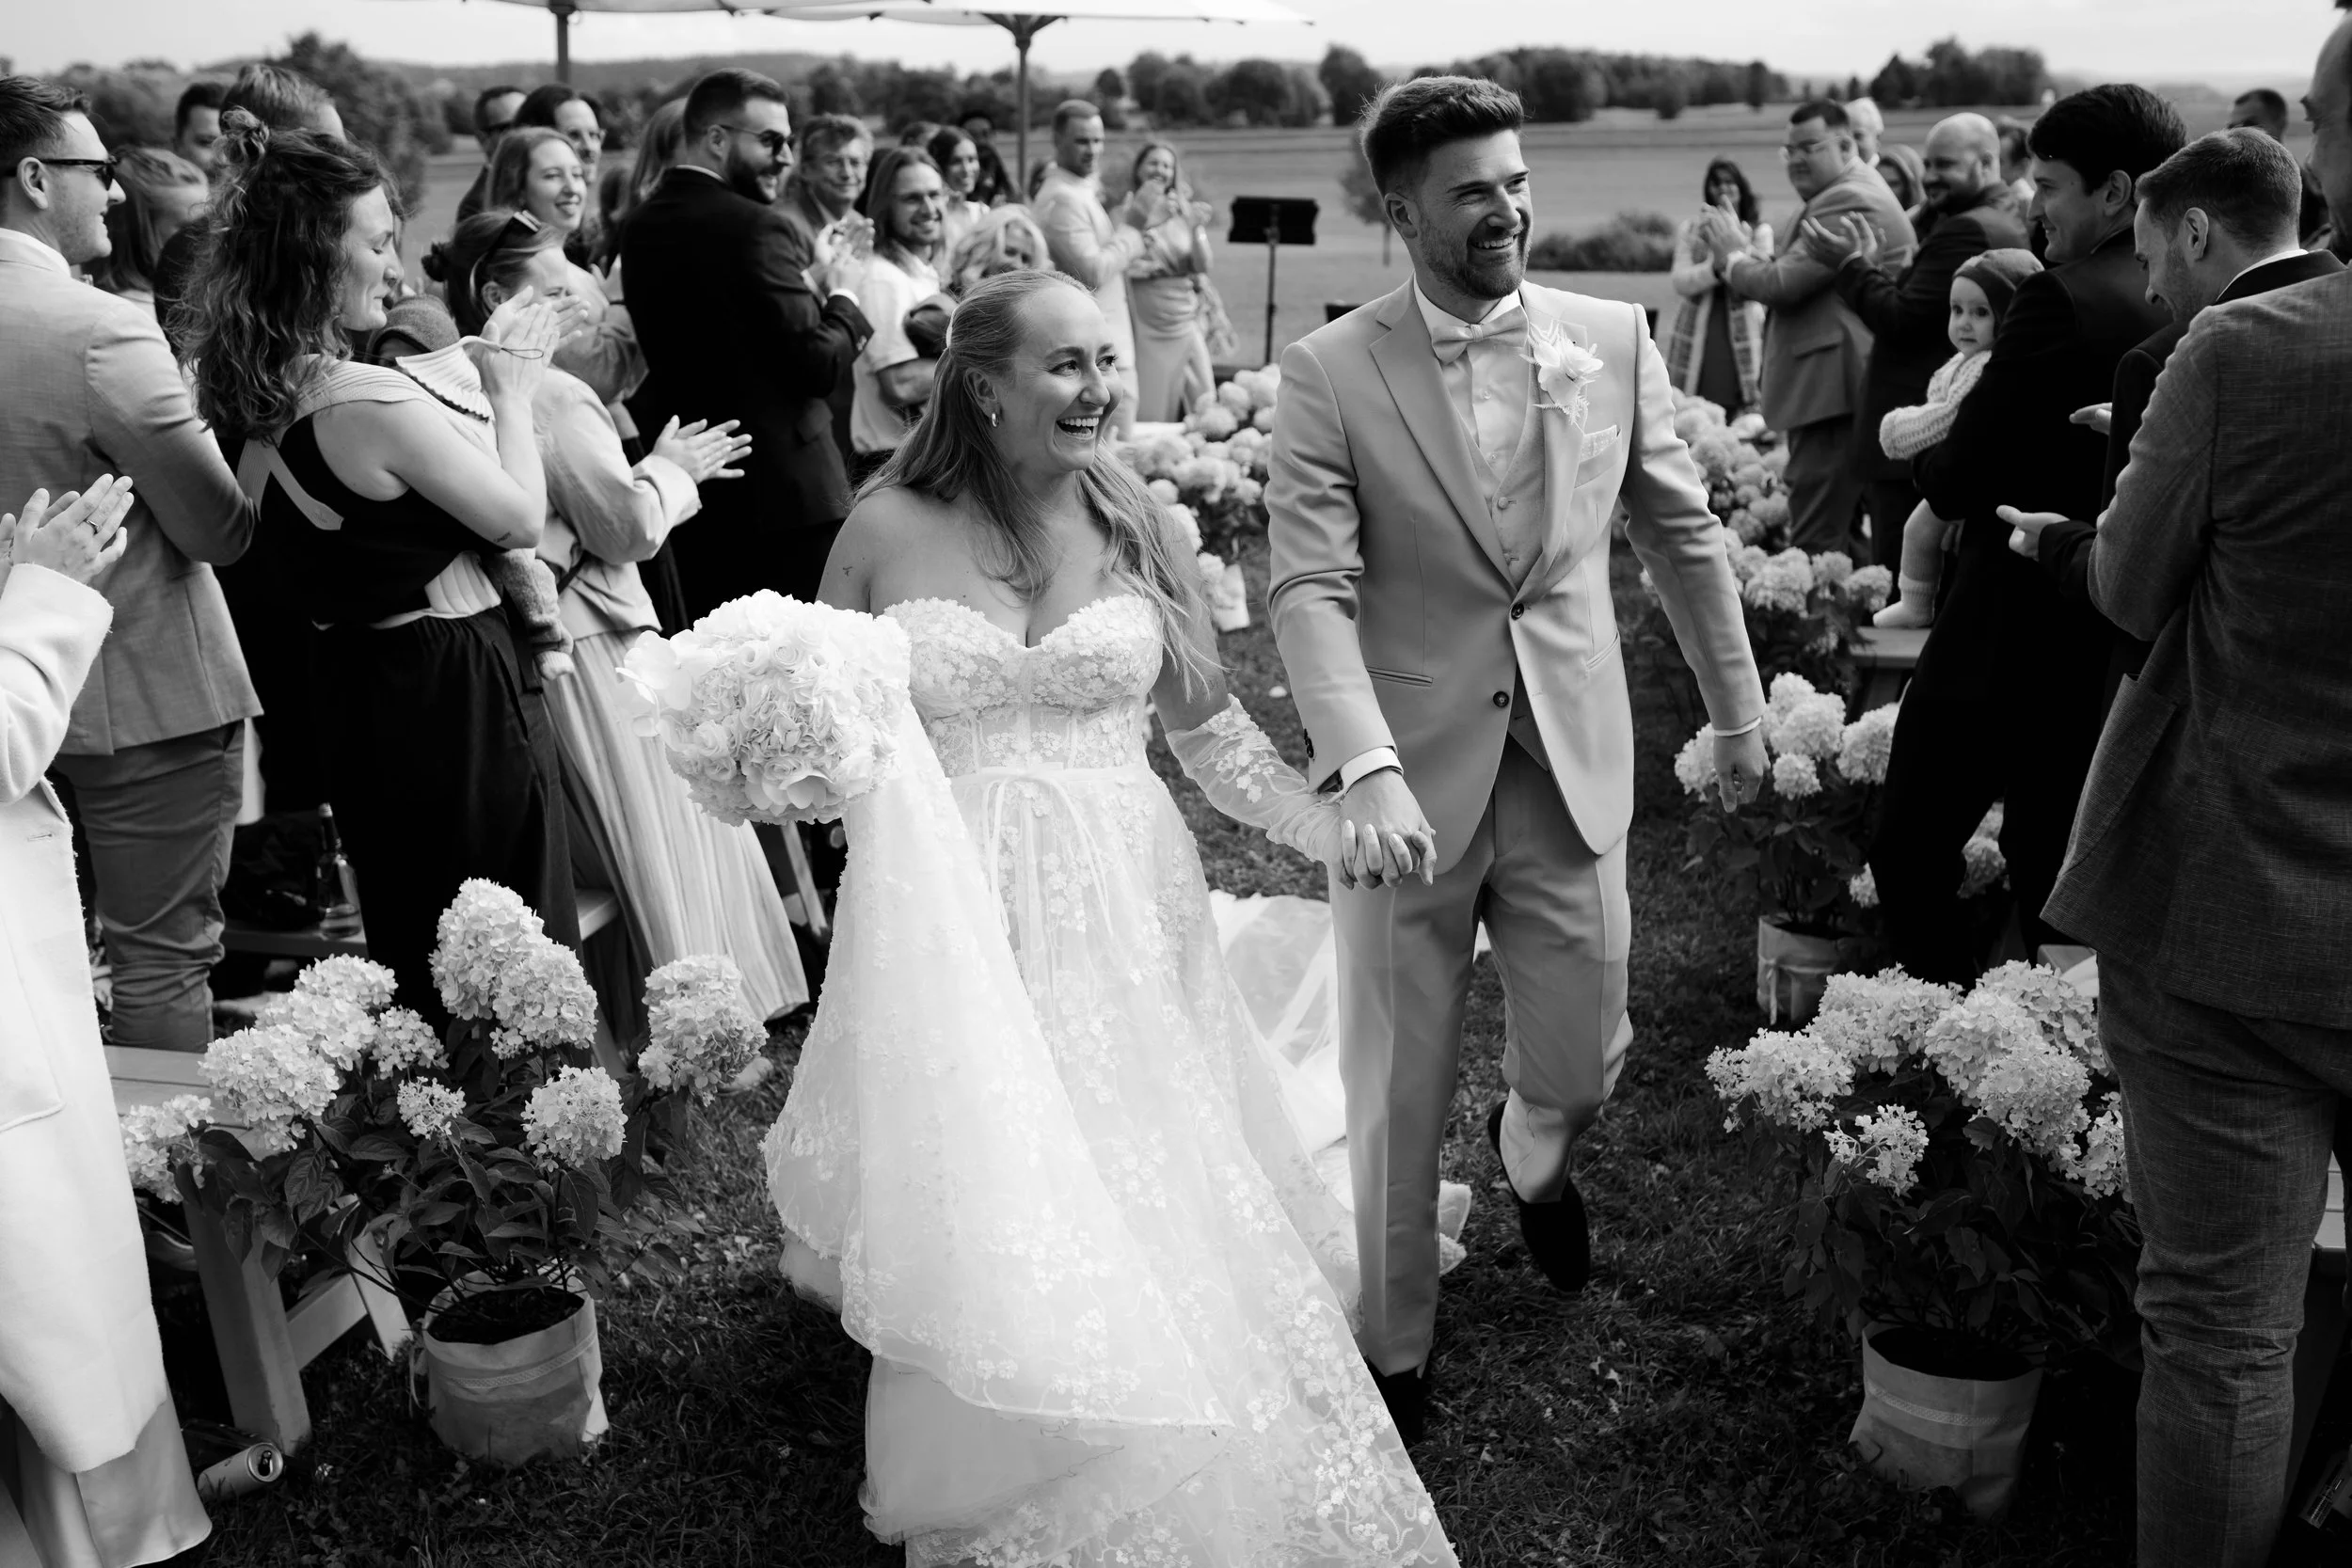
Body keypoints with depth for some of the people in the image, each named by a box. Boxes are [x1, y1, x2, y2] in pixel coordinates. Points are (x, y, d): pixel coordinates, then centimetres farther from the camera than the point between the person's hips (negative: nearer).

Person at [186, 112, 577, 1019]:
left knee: (408, 953, 22)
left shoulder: (251, 406, 2)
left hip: (357, 692, 9)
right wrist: (512, 394, 2)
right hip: (454, 695, -9)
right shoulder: (372, 402, -23)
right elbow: (522, 519, -13)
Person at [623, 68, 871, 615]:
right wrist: (840, 295, 1)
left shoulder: (642, 227, 8)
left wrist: (807, 288, 13)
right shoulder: (756, 228, -16)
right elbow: (818, 364, -18)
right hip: (784, 492, -8)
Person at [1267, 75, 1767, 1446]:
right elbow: (1311, 588, -15)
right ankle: (1394, 1344, 31)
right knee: (1397, 1092, 9)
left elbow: (1683, 532, 11)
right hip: (1411, 780, -2)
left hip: (1573, 766, 3)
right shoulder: (1332, 372, -9)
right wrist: (1368, 771, -28)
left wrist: (1740, 707, 15)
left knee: (1584, 1059, 14)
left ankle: (1535, 1160, 52)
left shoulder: (1614, 338, 1)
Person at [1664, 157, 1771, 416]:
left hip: (1741, 335, -1)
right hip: (1697, 340, 1)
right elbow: (1681, 282, -2)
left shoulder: (1760, 231, 8)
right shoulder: (1690, 231, 10)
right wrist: (1718, 265, -19)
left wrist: (1737, 238, -17)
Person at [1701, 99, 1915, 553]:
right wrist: (1733, 250, 3)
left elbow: (1784, 284, -20)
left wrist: (1731, 255, -2)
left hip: (1833, 393, -11)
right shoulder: (1852, 193, 20)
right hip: (1838, 394, 11)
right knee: (1844, 541, 16)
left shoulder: (1846, 202, -15)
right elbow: (1790, 280, 17)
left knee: (1816, 546, -11)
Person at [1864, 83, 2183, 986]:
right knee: (2053, 863, 18)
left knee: (1910, 853, 5)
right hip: (2114, 649, 8)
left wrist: (1923, 445, 2)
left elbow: (1956, 481, -19)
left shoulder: (2061, 302, -19)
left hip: (2003, 643, -8)